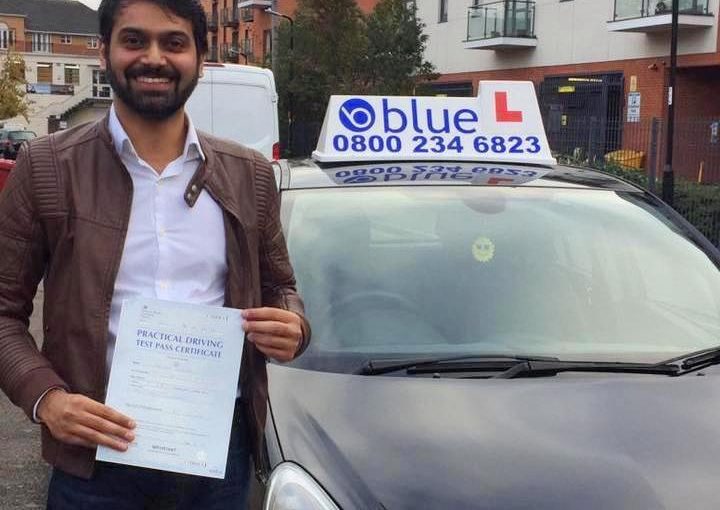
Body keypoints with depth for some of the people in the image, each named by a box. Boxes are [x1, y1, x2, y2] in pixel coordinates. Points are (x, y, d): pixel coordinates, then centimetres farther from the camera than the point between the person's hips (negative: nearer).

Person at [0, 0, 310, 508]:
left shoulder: (250, 174, 5)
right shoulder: (46, 166, -3)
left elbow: (278, 285, 14)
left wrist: (292, 326, -8)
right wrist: (45, 396, -16)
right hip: (97, 451, -2)